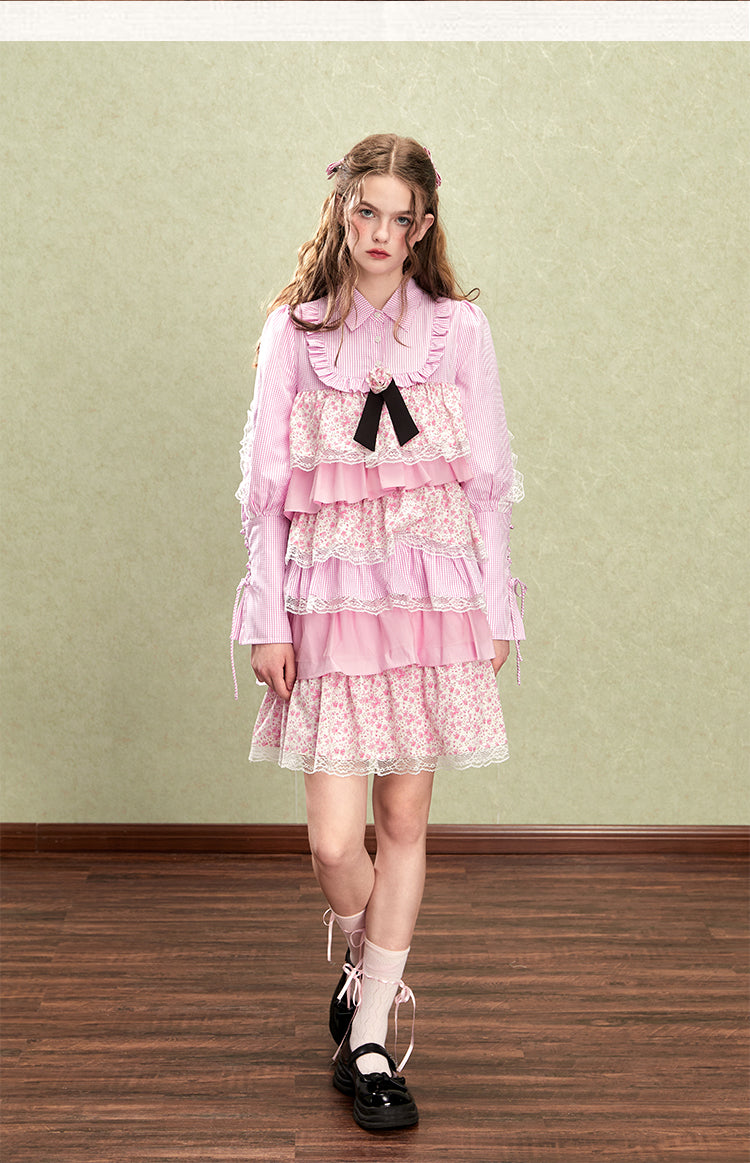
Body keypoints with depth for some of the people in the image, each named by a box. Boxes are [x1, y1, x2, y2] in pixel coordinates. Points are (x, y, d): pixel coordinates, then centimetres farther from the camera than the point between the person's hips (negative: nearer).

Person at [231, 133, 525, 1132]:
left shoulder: (457, 329, 5)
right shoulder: (294, 330, 4)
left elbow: (488, 479, 7)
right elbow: (266, 484, 2)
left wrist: (496, 605, 5)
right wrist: (268, 617, -2)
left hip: (433, 593, 1)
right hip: (329, 591, -1)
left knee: (404, 818, 6)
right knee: (335, 839, -5)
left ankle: (369, 1034, 22)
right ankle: (365, 959, 30)